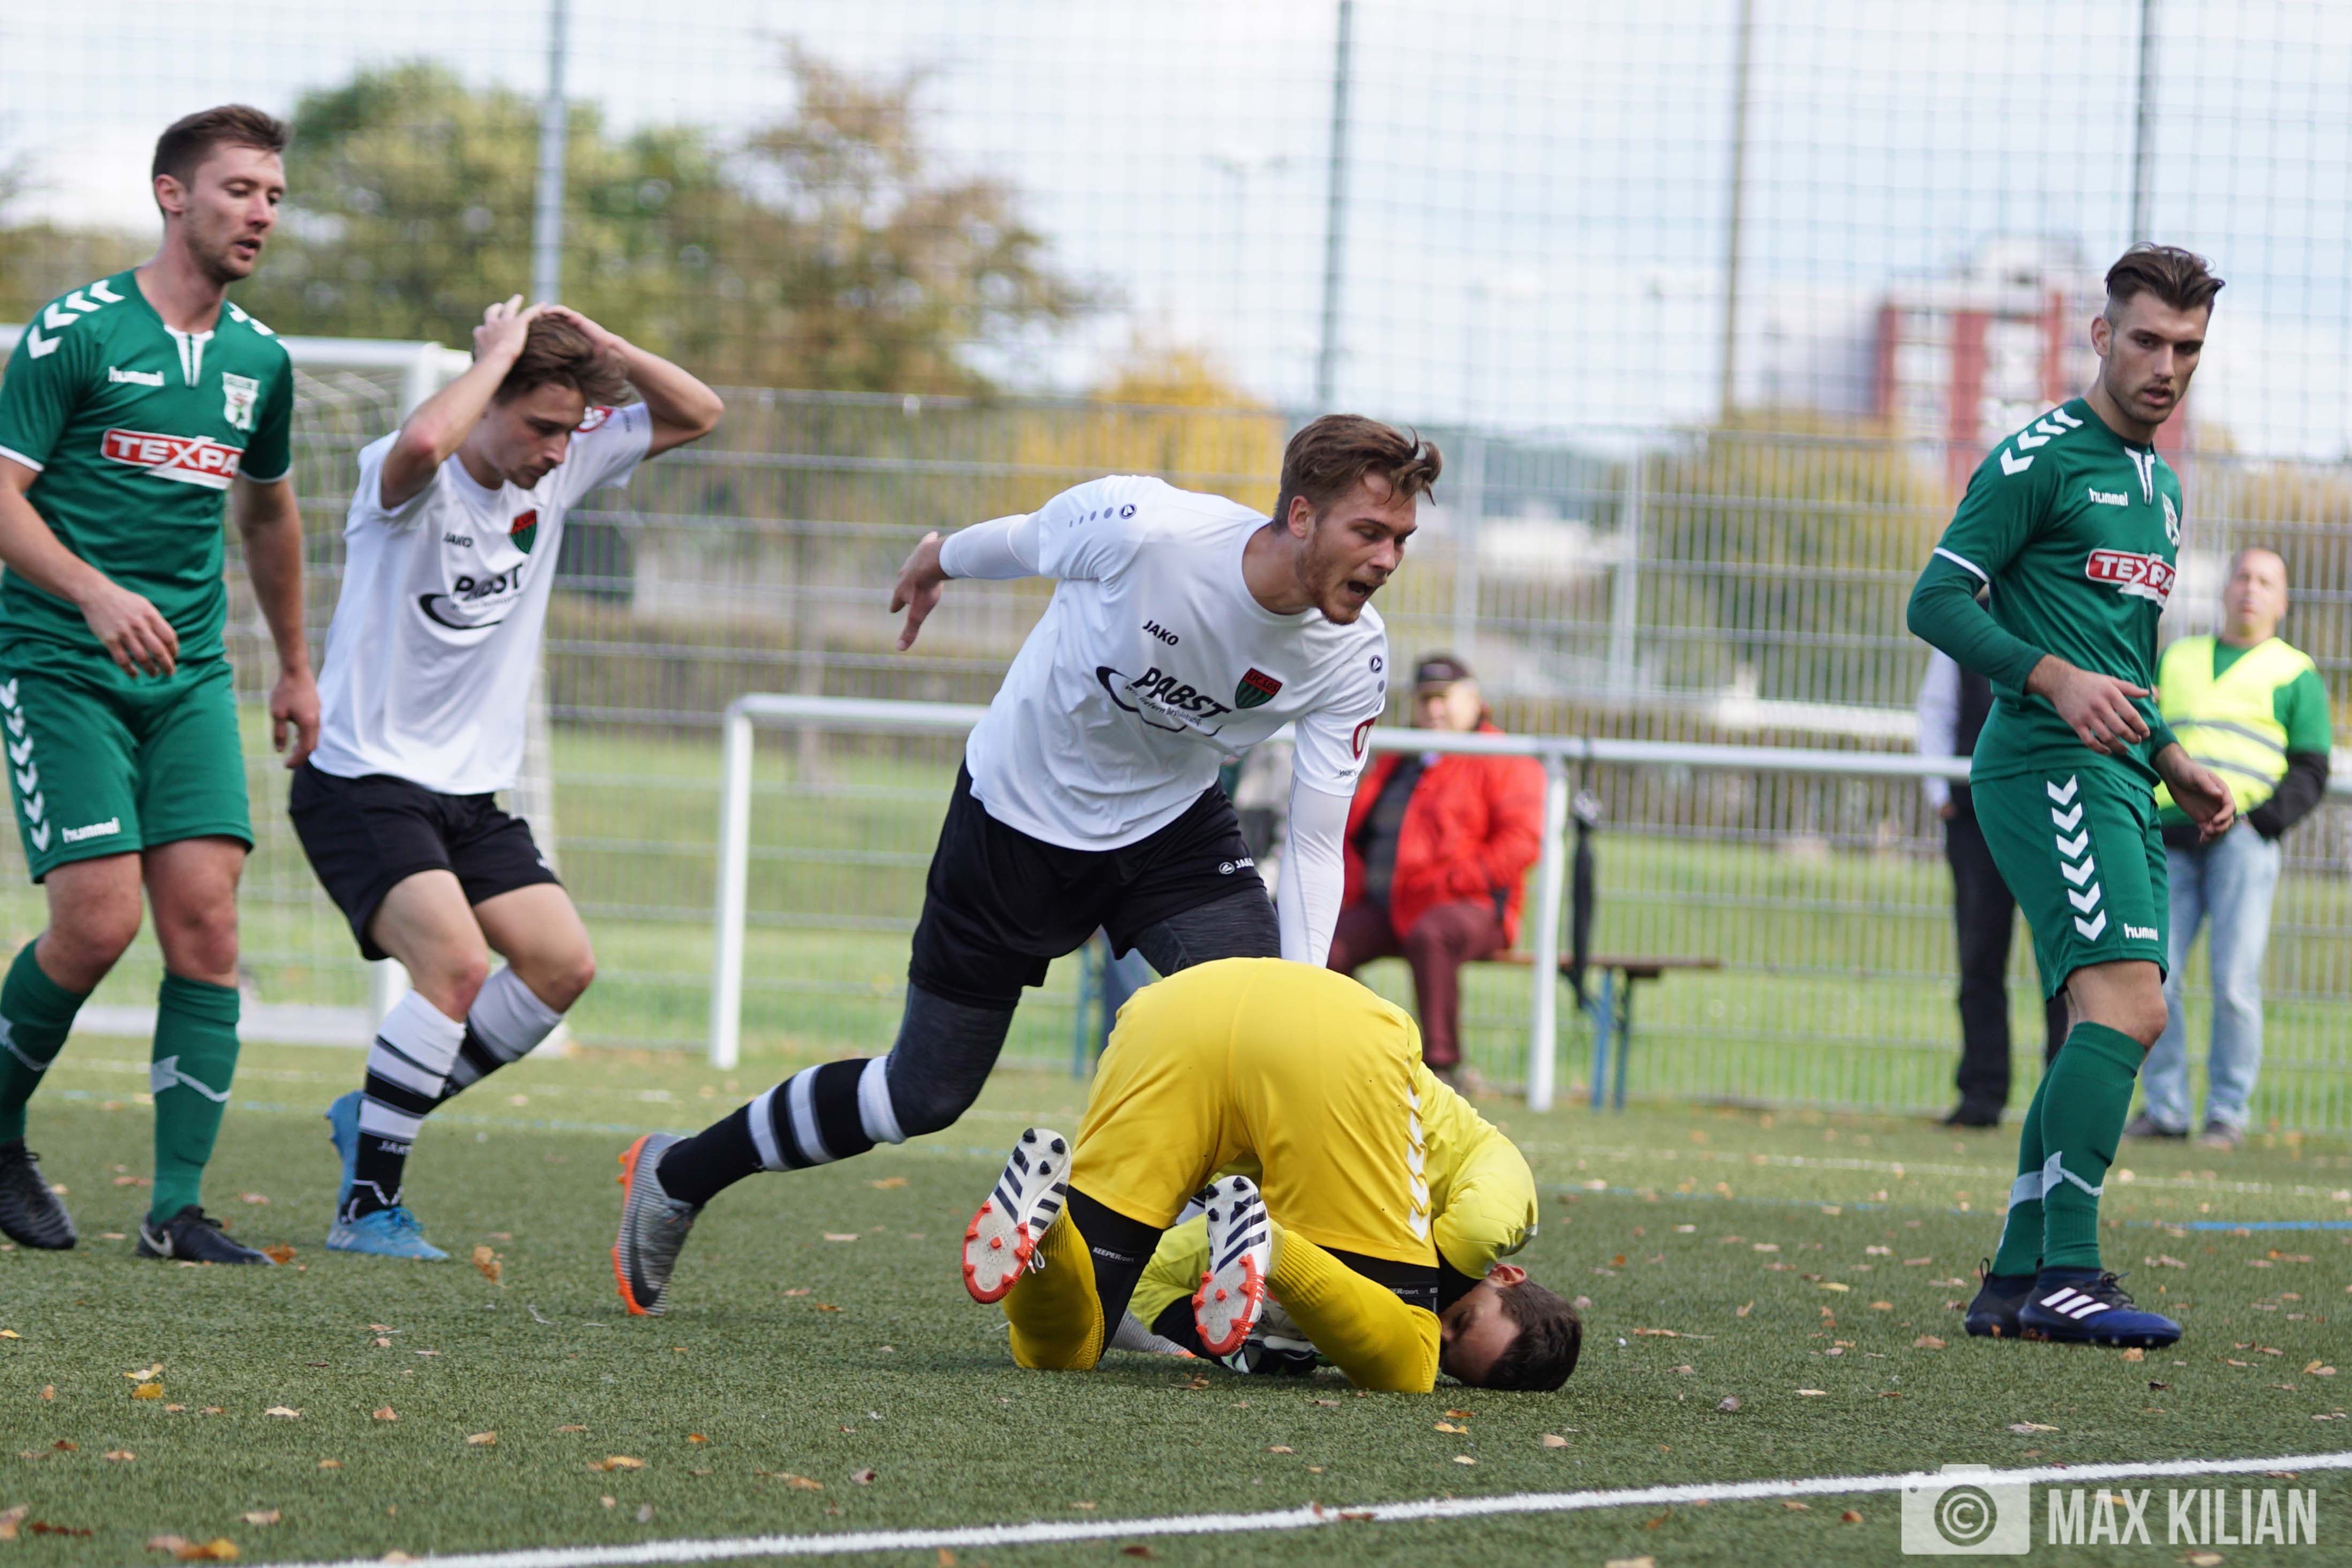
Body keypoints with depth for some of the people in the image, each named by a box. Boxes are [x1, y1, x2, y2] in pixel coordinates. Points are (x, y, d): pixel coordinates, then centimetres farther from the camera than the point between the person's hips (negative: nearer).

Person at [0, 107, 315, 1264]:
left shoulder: (259, 361, 12)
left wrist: (295, 670, 33)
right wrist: (95, 594, -26)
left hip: (190, 678, 5)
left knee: (204, 918, -9)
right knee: (100, 918, -15)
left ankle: (177, 1210, -7)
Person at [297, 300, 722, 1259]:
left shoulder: (561, 468, 4)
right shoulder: (414, 482, -17)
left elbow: (695, 415, 9)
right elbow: (423, 442, -43)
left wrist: (595, 344, -8)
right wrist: (498, 356, -26)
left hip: (471, 794, 8)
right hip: (361, 783, -8)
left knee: (563, 965, -3)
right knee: (457, 963, -24)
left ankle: (378, 1115, 12)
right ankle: (367, 1206, -15)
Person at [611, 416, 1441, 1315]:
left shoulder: (1354, 656, -22)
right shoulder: (1141, 528, -33)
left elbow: (1315, 845, -17)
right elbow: (1026, 541, -9)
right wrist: (939, 559, 12)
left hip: (1172, 824, 3)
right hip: (1020, 812, -3)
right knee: (925, 1096, 5)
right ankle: (677, 1177, 27)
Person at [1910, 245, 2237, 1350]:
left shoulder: (2160, 486, 22)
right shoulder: (2041, 460, -5)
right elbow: (1936, 601, -10)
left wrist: (2172, 760, 20)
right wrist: (2056, 677, -22)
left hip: (2117, 779, 9)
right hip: (2046, 765, -9)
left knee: (2111, 1027, 6)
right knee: (2125, 1003, -21)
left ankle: (2015, 1282, 9)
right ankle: (2066, 1277, -24)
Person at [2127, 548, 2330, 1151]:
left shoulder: (2295, 674, 11)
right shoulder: (2177, 660, 23)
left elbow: (2310, 772, 5)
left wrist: (2264, 818, -11)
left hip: (2242, 843, -3)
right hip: (2169, 840, 3)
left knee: (2235, 982, -10)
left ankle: (2228, 1111, -2)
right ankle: (2163, 1106, 3)